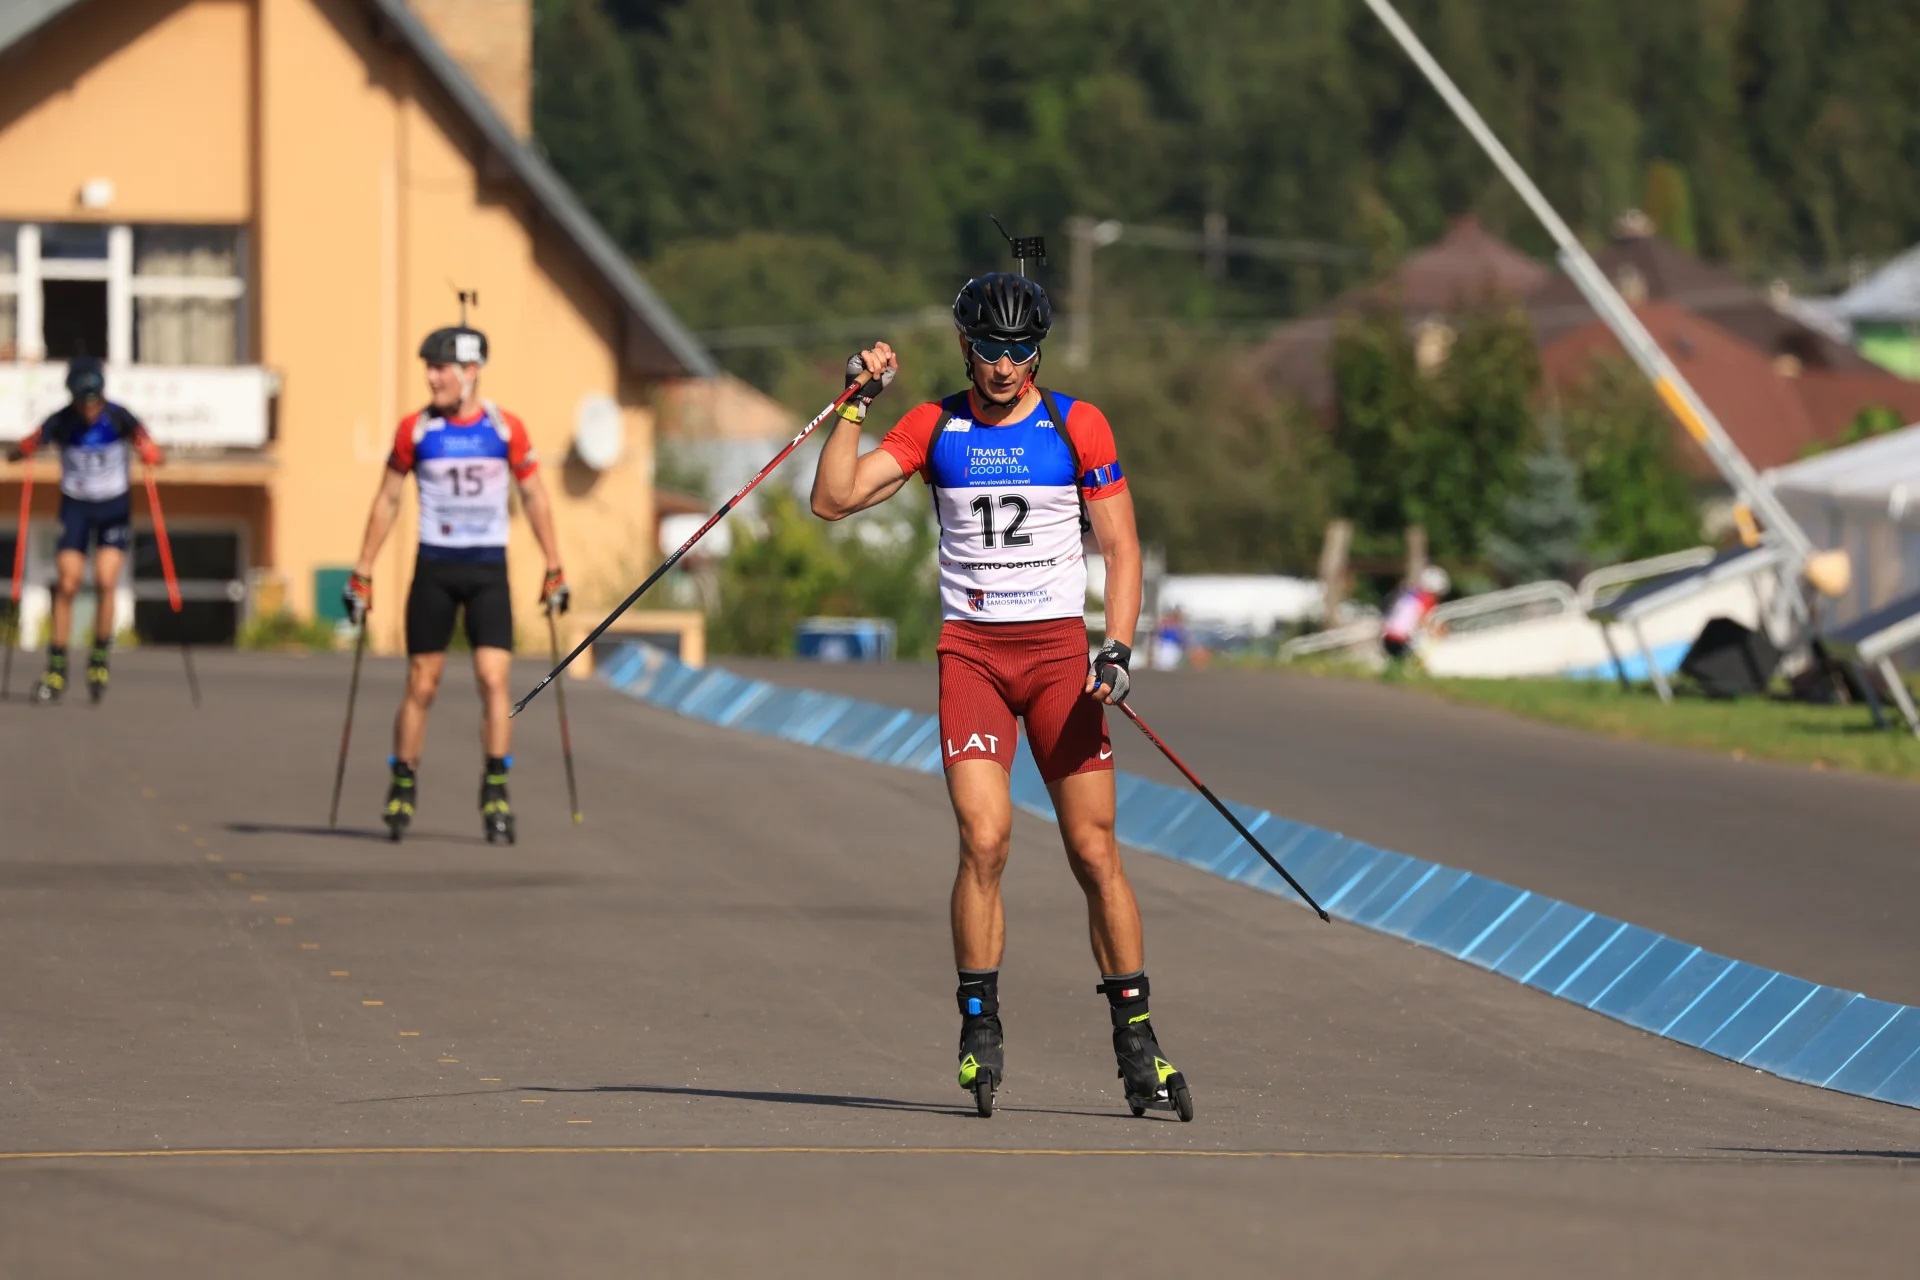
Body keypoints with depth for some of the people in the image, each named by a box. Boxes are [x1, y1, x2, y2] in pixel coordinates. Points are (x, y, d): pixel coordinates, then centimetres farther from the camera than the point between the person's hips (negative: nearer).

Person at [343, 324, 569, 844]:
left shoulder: (506, 429, -2)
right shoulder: (416, 429, -1)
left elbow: (534, 498, 7)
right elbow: (387, 501, 6)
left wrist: (555, 571, 5)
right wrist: (361, 574, 5)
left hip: (489, 568, 0)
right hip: (435, 566, 0)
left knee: (494, 680, -11)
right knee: (421, 685, 3)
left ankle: (495, 791, -4)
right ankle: (403, 788, 16)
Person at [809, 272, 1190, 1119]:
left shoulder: (1077, 426, 2)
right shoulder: (934, 428, 7)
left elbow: (1121, 546, 2)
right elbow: (834, 500, 1)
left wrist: (1116, 651, -10)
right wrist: (855, 404, -6)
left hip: (1058, 648, 0)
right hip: (970, 650, 0)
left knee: (1094, 851, -3)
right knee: (985, 838, -15)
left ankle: (1134, 1042, 5)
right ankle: (980, 1031, -4)